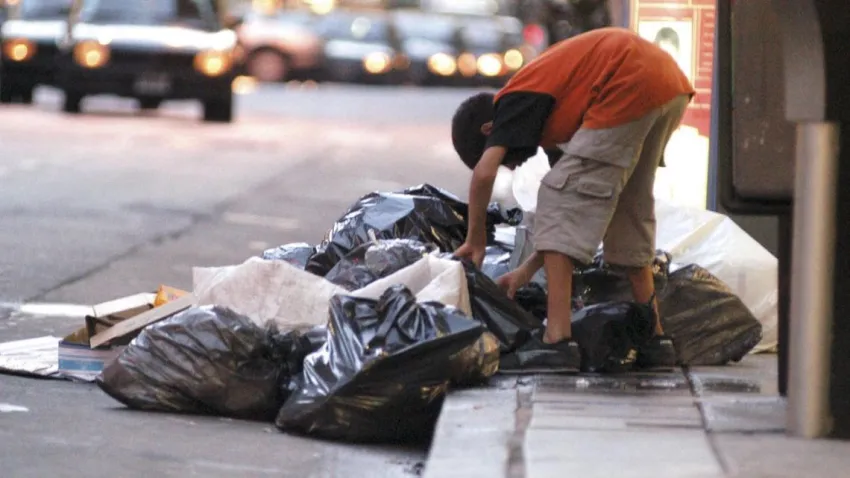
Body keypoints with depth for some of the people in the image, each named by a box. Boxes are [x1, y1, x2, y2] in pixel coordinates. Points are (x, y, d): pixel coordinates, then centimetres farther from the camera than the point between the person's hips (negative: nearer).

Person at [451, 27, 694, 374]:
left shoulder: (513, 102, 4)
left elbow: (484, 172, -14)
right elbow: (589, 208, 26)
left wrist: (475, 238, 1)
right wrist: (528, 270, 25)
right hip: (673, 87, 10)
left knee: (560, 199, -3)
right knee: (629, 210, 23)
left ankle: (557, 341, -10)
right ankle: (654, 339, 28)